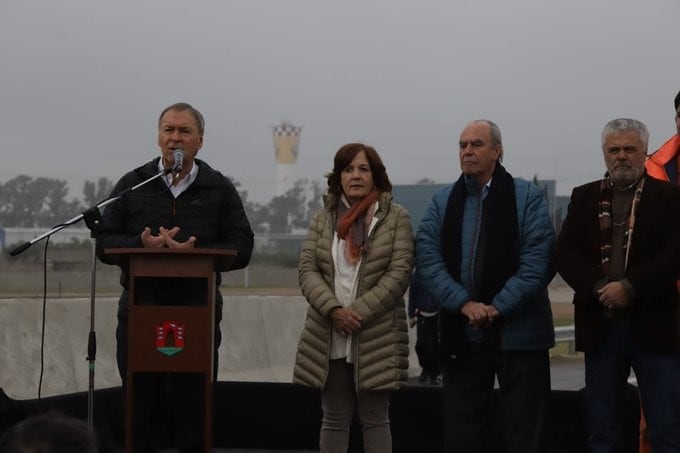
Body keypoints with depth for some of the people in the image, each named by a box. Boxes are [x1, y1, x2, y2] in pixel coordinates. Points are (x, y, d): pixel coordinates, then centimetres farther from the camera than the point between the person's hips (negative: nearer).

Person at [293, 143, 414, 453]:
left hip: (376, 339, -3)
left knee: (374, 419, 4)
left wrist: (358, 312, -15)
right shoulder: (322, 218, 9)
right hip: (329, 340, 3)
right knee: (334, 420, 9)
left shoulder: (396, 218, 0)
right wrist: (334, 310, -15)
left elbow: (399, 273, -8)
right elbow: (307, 270, 2)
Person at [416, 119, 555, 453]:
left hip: (518, 332, -3)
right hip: (461, 334, 3)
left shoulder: (527, 197, 0)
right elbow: (427, 259, -1)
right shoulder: (442, 201, 10)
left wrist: (497, 307, -16)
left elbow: (538, 260, -10)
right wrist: (464, 304, -14)